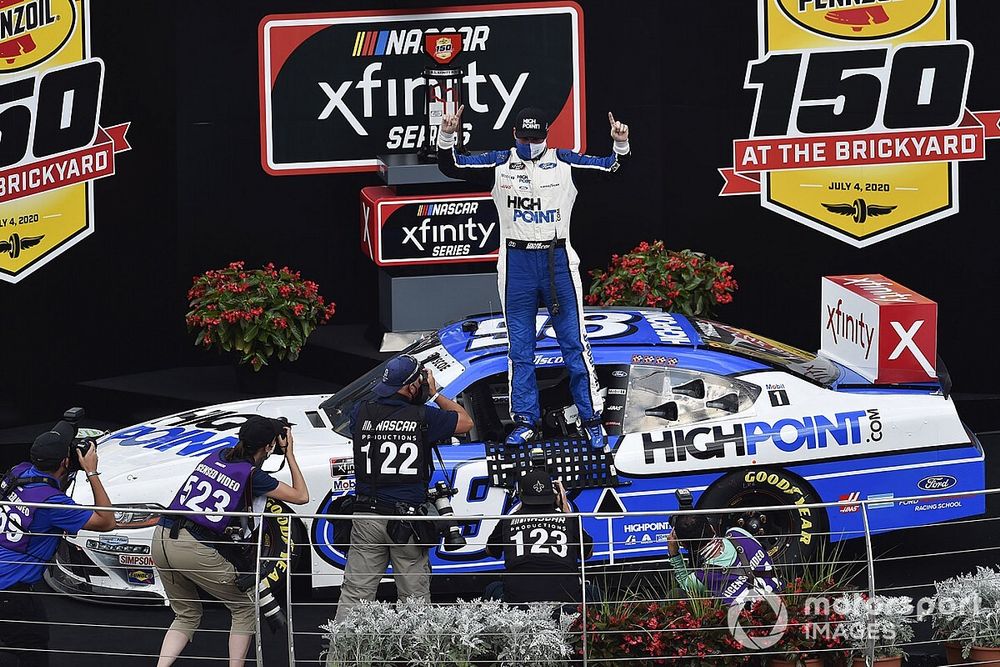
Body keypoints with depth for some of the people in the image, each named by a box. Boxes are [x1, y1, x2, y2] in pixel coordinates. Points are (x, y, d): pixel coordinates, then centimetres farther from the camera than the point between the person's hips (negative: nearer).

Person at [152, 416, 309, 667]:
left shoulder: (217, 456, 15)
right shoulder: (252, 476, -2)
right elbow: (301, 496, 9)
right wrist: (290, 454, 16)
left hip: (161, 540, 6)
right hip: (196, 549, -6)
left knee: (186, 616, 23)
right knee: (245, 608, 14)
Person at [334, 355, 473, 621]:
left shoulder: (362, 412, -1)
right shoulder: (424, 417, -9)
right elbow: (466, 422, 7)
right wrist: (435, 394, 13)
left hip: (367, 518, 3)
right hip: (408, 520, -2)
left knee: (355, 593, 7)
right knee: (415, 598, 8)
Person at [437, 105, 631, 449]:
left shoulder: (565, 162, 3)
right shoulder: (499, 163, 4)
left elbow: (611, 166, 2)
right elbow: (451, 166, 1)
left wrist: (621, 144, -17)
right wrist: (446, 136, -15)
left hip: (558, 262, -1)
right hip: (516, 263, 1)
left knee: (575, 344, 0)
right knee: (520, 349, 6)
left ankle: (591, 419, 6)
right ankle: (525, 421, 14)